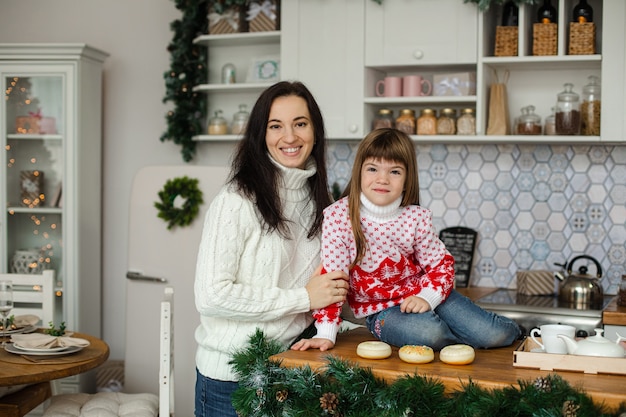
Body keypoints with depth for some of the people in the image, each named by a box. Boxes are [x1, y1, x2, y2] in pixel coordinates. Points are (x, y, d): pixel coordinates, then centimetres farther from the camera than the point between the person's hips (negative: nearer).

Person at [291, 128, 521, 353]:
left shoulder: (417, 218, -9)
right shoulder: (338, 216, -17)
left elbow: (441, 263, 0)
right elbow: (331, 274, -16)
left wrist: (427, 297, -19)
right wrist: (326, 334, -20)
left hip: (420, 295, 3)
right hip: (380, 309, -2)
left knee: (493, 334, -15)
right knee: (429, 333, -33)